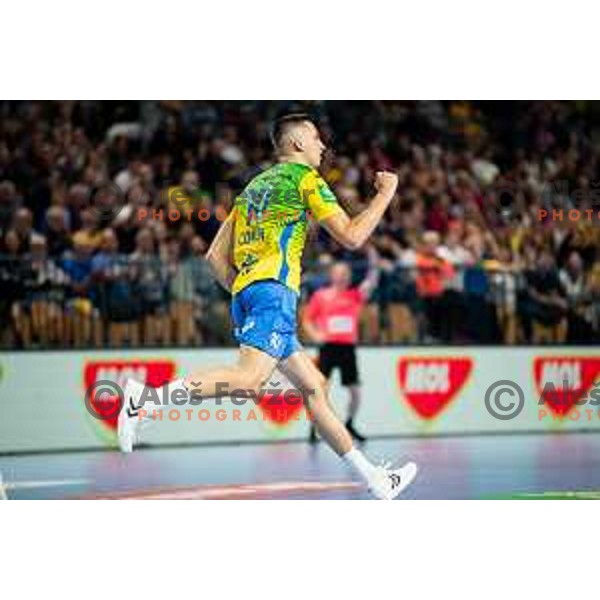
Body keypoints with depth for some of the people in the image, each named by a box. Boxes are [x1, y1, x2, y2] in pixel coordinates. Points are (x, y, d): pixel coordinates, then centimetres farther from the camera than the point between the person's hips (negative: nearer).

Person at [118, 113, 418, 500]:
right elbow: (352, 237, -3)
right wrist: (386, 194, 9)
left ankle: (375, 480, 9)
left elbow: (216, 256, 22)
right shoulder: (305, 177, 4)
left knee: (314, 386, 8)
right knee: (250, 379, -25)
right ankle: (147, 395, -33)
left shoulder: (255, 185, 26)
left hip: (244, 292, 10)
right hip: (273, 288, -10)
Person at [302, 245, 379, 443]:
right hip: (328, 347, -2)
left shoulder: (354, 295, 8)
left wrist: (373, 264, -18)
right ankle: (313, 428, 1)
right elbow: (307, 319, 8)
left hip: (348, 347, 3)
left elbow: (371, 283, -7)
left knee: (355, 390, 3)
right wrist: (315, 334, -9)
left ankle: (349, 425, 24)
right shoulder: (320, 296, 4)